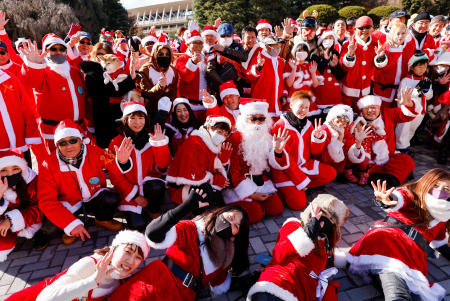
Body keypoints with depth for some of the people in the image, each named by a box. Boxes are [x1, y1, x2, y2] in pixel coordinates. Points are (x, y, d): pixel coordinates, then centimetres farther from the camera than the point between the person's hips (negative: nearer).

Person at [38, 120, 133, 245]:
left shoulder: (94, 152, -16)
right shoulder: (49, 166, -19)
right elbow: (47, 201, -22)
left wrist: (121, 161, -44)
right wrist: (72, 224, -32)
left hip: (95, 198, 1)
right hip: (70, 204, 0)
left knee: (111, 199, -29)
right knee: (52, 217, -29)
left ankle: (103, 220, 9)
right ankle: (70, 230, 10)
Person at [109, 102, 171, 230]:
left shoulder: (151, 138, 1)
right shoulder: (117, 142, -5)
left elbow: (163, 164, -6)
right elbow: (115, 175, -5)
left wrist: (160, 143, -21)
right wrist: (135, 196, -10)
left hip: (148, 183, 2)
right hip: (129, 190, -2)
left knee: (158, 186, -33)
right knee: (137, 225, -20)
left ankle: (154, 211, -1)